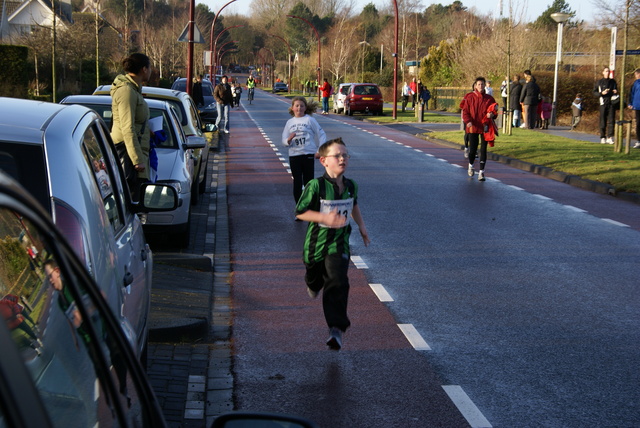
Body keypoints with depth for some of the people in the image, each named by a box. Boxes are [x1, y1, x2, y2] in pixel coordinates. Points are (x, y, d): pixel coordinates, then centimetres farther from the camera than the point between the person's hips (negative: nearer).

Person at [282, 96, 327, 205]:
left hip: (308, 154, -2)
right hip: (294, 155, 3)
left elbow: (321, 134, 1)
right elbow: (284, 140, 7)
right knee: (297, 182, 3)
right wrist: (289, 140, -16)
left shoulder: (310, 120, -1)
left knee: (308, 181, 3)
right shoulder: (290, 122, 9)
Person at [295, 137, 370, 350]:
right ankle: (314, 285, 62)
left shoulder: (351, 186, -2)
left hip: (339, 243, 1)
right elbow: (300, 212, -17)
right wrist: (325, 218, -27)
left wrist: (362, 227, 23)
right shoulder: (316, 186, -18)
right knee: (315, 276, 23)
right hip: (316, 243, -1)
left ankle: (336, 328, -15)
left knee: (338, 283, -14)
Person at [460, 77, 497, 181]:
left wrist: (492, 115, -13)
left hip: (485, 127, 1)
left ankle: (481, 172, 5)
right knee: (472, 149, -1)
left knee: (483, 150, 0)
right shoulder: (469, 97, -1)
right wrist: (468, 121, -17)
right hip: (473, 127, -1)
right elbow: (465, 111, 0)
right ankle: (471, 166, 30)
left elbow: (494, 112, 11)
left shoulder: (489, 99, 3)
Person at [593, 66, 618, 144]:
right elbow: (594, 92, 4)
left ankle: (610, 137, -9)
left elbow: (616, 90, 27)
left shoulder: (613, 81, 15)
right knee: (603, 121, 0)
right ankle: (603, 138, 6)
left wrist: (616, 92, 3)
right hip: (603, 103, -2)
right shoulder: (599, 82, 6)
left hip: (612, 103, 2)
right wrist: (602, 93, -13)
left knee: (611, 120, -7)